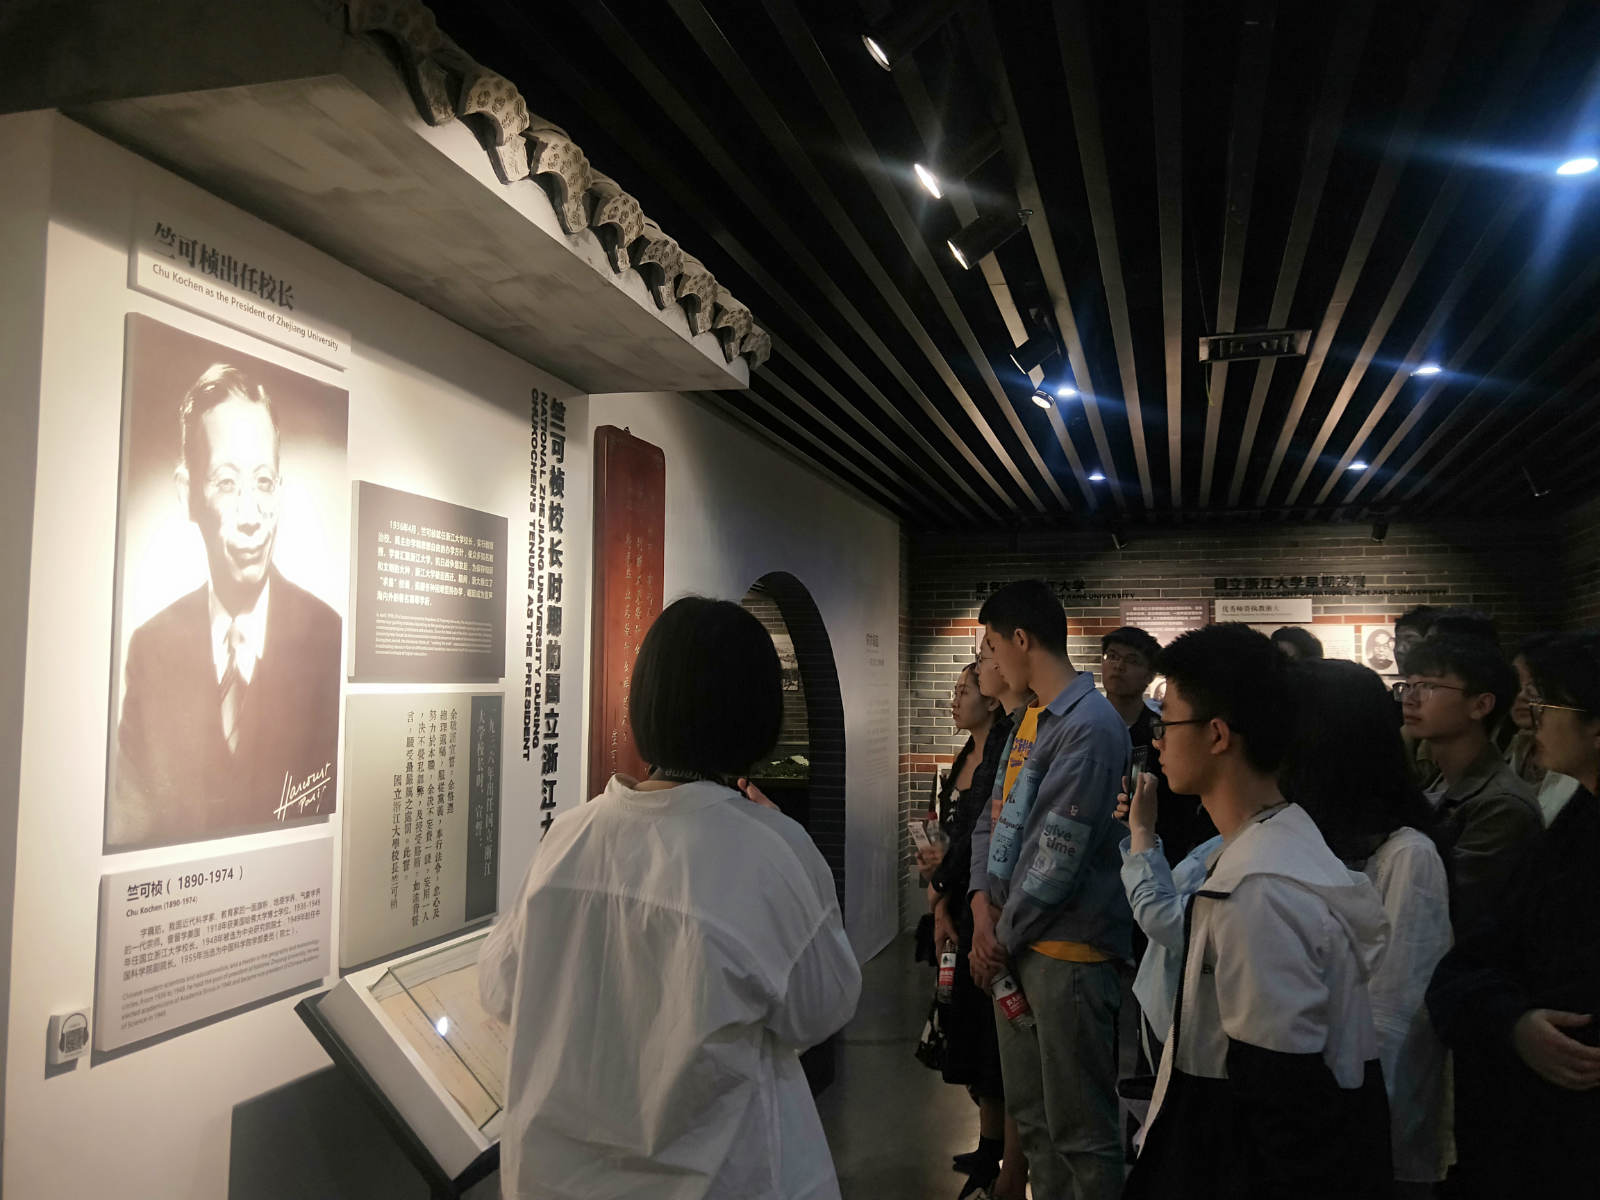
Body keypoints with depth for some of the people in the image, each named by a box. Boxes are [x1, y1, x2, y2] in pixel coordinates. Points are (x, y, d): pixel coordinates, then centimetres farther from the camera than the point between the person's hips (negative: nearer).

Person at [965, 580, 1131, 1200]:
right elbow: (993, 819, 13)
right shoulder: (1029, 720, 11)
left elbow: (1057, 857, -20)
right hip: (1013, 943, 9)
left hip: (1066, 951, -9)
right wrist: (983, 907, -1)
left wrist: (1002, 938, -10)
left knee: (1079, 1129, 3)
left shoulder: (1090, 728, -18)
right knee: (1029, 1114, 19)